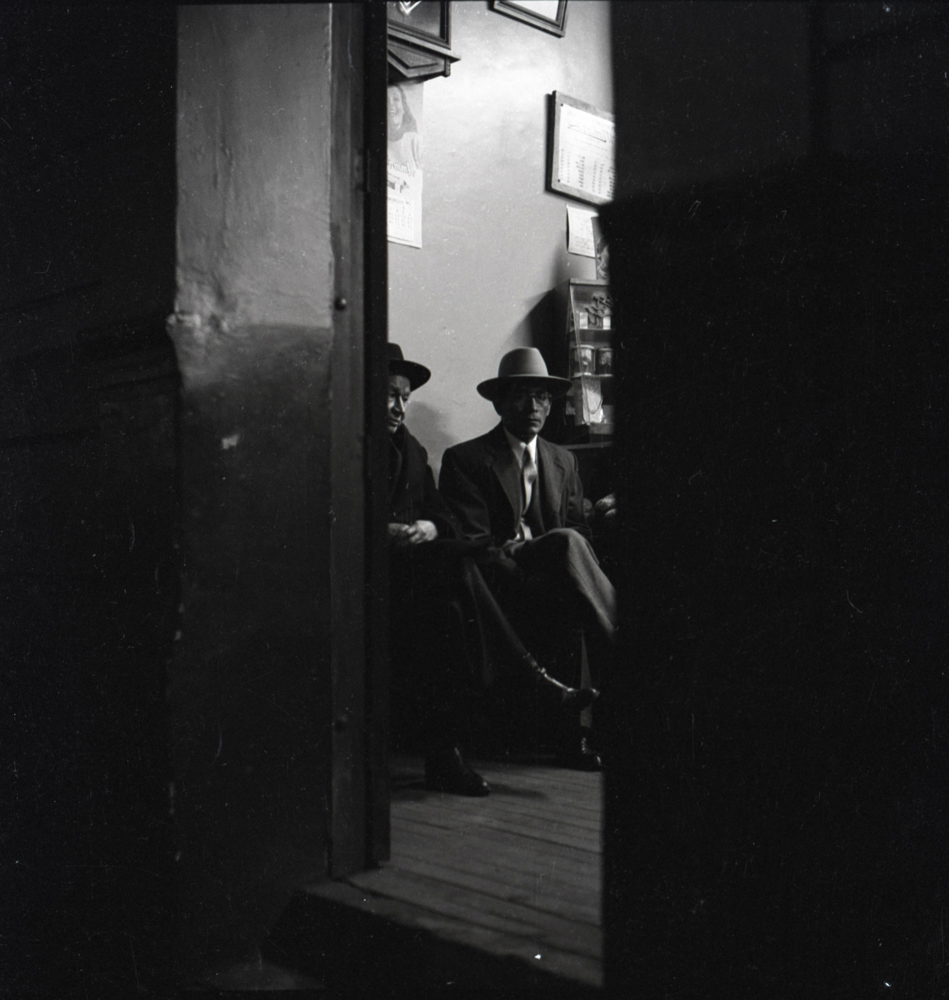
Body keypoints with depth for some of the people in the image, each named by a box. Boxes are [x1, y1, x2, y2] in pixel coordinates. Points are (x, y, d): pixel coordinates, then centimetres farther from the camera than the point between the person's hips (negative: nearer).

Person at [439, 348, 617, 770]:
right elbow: (471, 544, -4)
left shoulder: (563, 461, 24)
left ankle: (582, 728, -32)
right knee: (566, 543, -34)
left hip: (554, 581, 5)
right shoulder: (464, 461, 7)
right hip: (500, 586, -4)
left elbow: (581, 530, 15)